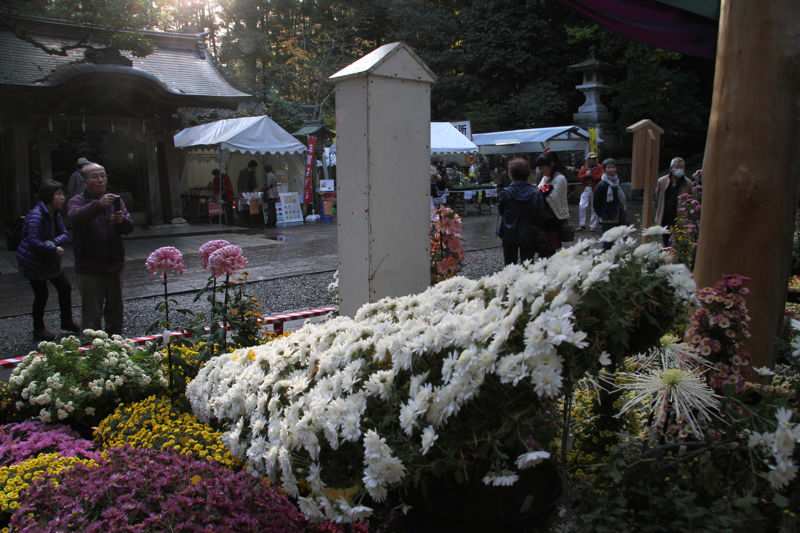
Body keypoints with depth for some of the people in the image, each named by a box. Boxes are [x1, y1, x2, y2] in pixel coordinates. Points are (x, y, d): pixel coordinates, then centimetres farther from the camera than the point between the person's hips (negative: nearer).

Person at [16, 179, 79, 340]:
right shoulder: (36, 215, -24)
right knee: (41, 294, 0)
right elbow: (33, 241, -30)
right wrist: (54, 249, -22)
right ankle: (39, 329, 18)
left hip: (49, 260, 8)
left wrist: (53, 243, -22)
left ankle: (67, 322, 29)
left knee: (65, 288, 13)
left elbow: (65, 235, -3)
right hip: (33, 261, -8)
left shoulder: (55, 213, 2)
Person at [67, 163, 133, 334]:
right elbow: (75, 217, -26)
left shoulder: (115, 200, 9)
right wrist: (98, 204, -42)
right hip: (90, 268, -4)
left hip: (114, 265, 4)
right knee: (92, 314, -3)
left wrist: (122, 220, -23)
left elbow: (129, 227, 0)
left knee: (115, 310, 15)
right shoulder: (78, 201, -3)